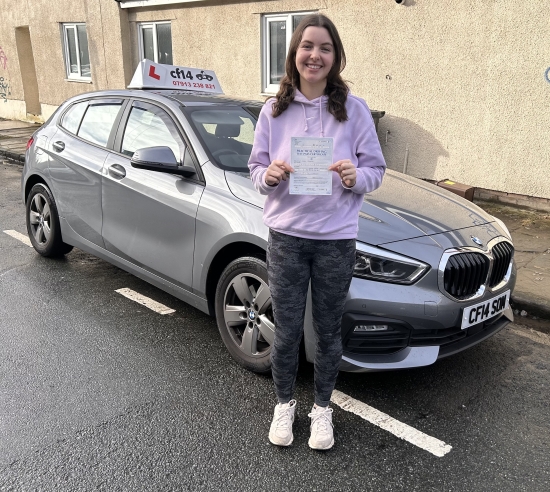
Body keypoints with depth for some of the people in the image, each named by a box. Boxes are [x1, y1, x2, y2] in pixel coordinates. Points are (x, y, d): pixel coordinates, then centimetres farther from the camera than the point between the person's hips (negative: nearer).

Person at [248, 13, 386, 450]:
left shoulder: (354, 110, -1)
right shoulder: (274, 111, 3)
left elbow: (376, 171, 1)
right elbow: (256, 171, 7)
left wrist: (356, 176, -21)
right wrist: (269, 175, -16)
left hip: (336, 239, 0)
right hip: (285, 237, 1)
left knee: (329, 332, 12)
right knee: (286, 332, 10)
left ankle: (322, 408, 34)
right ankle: (284, 404, 34)